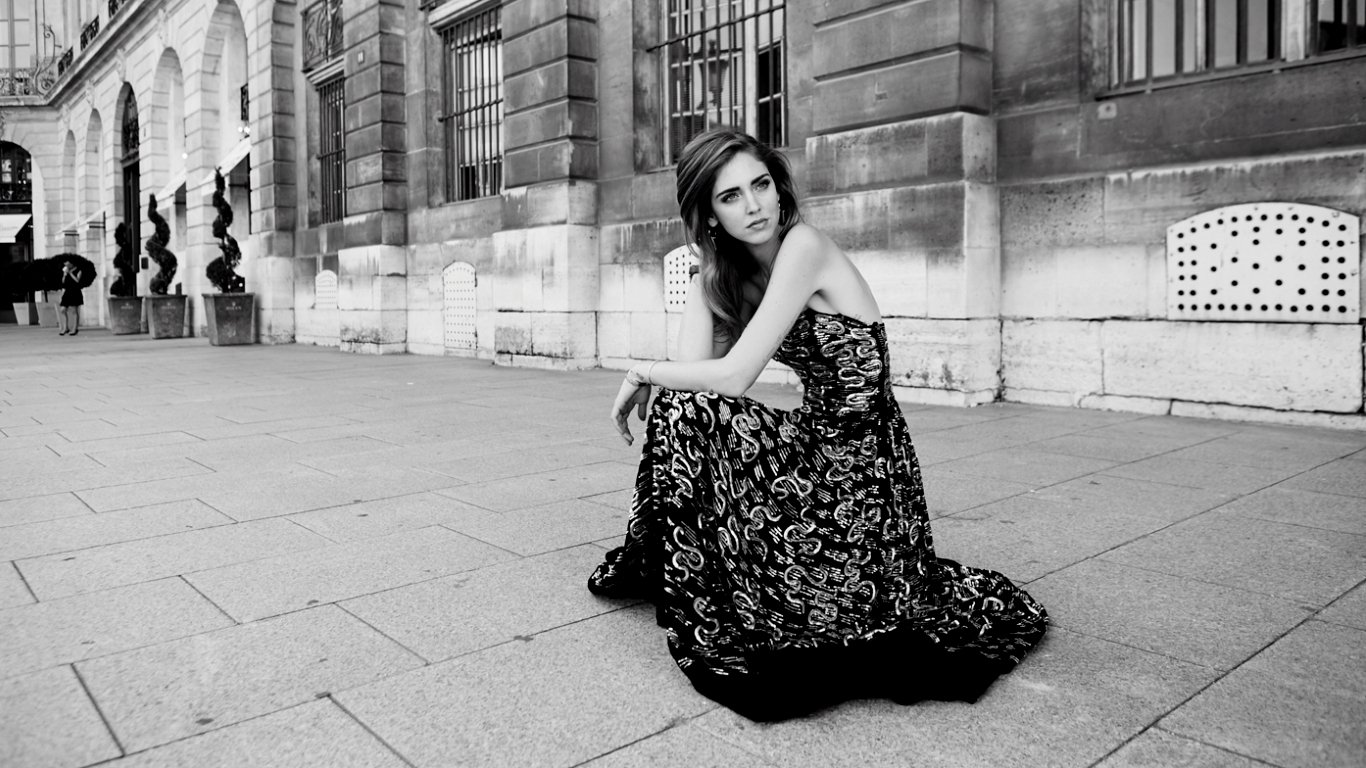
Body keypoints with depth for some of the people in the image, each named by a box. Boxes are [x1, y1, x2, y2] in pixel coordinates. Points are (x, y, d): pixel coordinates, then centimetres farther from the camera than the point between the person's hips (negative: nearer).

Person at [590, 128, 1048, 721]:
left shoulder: (804, 246, -16)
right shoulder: (721, 270, 8)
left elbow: (733, 377, -20)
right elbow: (693, 369, -5)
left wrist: (643, 371, -7)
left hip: (860, 471, -8)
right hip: (819, 449, 8)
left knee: (682, 415, -19)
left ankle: (707, 618, -1)